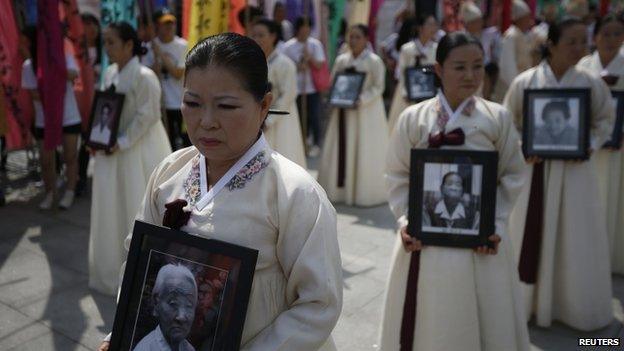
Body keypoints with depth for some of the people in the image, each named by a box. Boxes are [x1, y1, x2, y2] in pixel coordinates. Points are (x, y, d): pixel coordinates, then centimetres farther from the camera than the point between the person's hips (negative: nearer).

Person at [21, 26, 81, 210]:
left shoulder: (64, 57, -7)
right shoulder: (28, 66, -4)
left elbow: (74, 74, -26)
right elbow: (34, 94, -7)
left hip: (69, 117, -1)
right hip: (43, 120, 1)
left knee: (70, 156, 5)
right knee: (46, 159, 5)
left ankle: (69, 192, 19)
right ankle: (50, 193, 21)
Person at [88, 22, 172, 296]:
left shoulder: (144, 76, -17)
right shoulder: (109, 73, 7)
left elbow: (147, 116, -19)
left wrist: (121, 143, -18)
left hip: (139, 152, -8)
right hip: (113, 151, 8)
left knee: (140, 210, 3)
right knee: (113, 210, 15)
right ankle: (114, 268, 33)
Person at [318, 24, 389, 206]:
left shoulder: (374, 61, -4)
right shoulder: (341, 60, 9)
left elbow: (378, 87, -8)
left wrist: (361, 100, -20)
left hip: (367, 112, -4)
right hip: (343, 111, 5)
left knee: (364, 152, -2)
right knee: (342, 150, 6)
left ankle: (365, 193, 9)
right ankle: (340, 190, 17)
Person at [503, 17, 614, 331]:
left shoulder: (591, 83, -3)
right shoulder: (524, 82, -7)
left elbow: (605, 120, 9)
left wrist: (589, 146, -7)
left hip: (575, 169, 1)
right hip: (533, 167, -1)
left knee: (576, 238, 9)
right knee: (530, 235, 8)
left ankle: (576, 305, 28)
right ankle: (526, 300, 26)